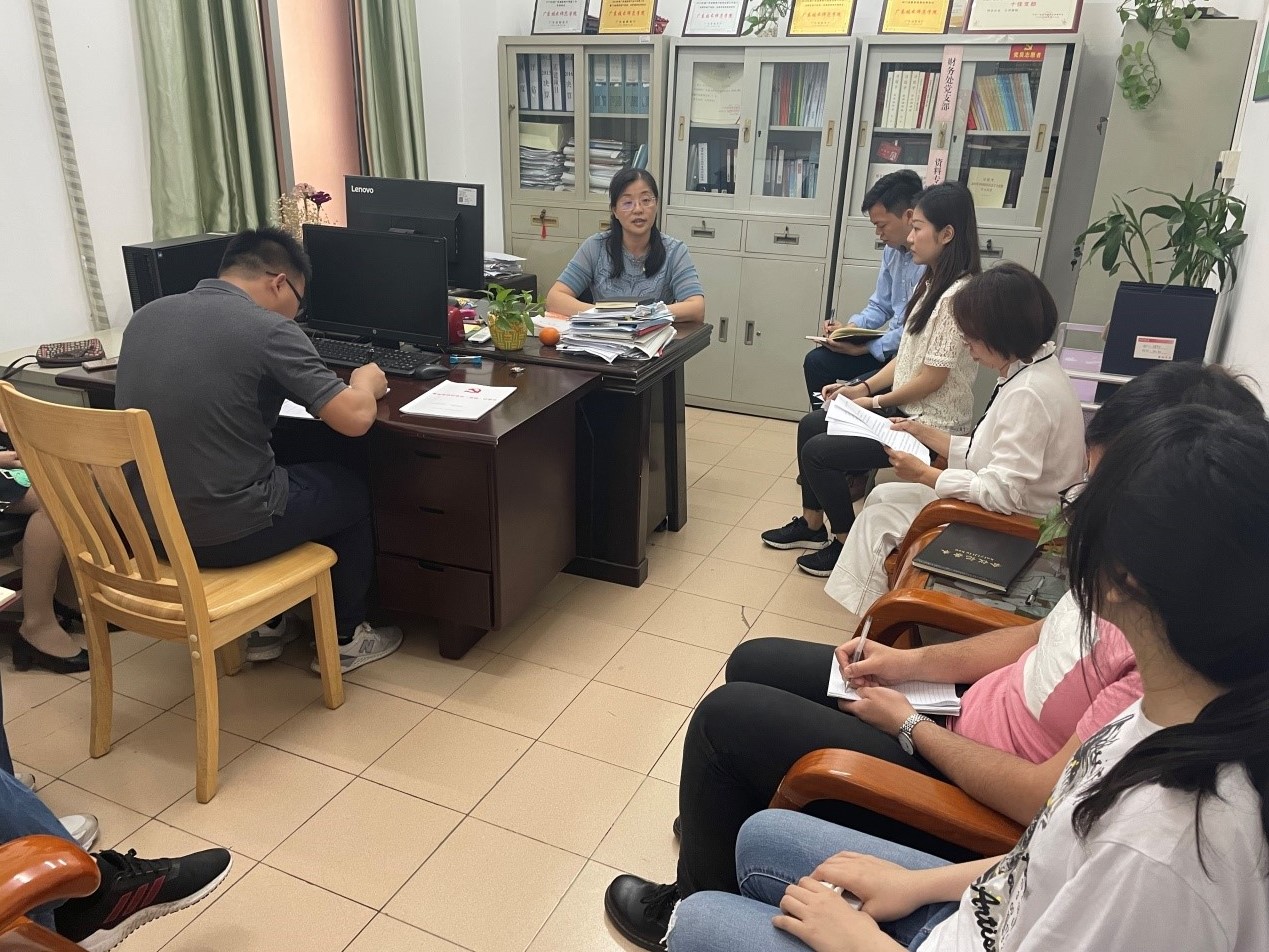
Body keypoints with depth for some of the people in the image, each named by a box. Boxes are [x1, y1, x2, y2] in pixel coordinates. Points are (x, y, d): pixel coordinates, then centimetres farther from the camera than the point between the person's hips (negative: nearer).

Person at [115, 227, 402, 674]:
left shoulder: (146, 315, 7)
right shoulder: (269, 329, -15)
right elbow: (355, 418, -18)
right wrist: (365, 383, 4)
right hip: (224, 531, -7)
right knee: (350, 490, 20)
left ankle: (260, 624, 39)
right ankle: (344, 639, 31)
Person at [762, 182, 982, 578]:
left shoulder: (956, 295, -23)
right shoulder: (932, 283, 8)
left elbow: (932, 378, -22)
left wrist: (877, 402, -10)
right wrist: (864, 388, 2)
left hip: (930, 425, -10)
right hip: (905, 407, 10)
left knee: (818, 452, -11)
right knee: (811, 426, 10)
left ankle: (847, 543, 7)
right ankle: (812, 524, 22)